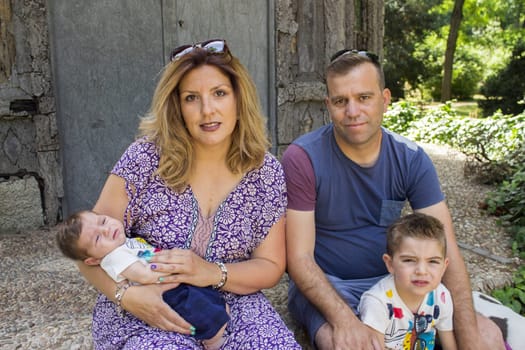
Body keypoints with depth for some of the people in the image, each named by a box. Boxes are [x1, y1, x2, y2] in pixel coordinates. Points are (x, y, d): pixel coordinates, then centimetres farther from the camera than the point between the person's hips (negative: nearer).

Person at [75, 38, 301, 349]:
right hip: (145, 311, -1)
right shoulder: (145, 158, -10)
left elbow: (271, 266, 0)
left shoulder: (267, 172, -4)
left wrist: (213, 273, -19)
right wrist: (126, 294, -22)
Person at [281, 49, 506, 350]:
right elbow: (299, 257, -17)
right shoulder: (302, 158, -17)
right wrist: (344, 319, -31)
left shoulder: (411, 159, -7)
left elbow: (445, 249, -9)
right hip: (325, 285, -3)